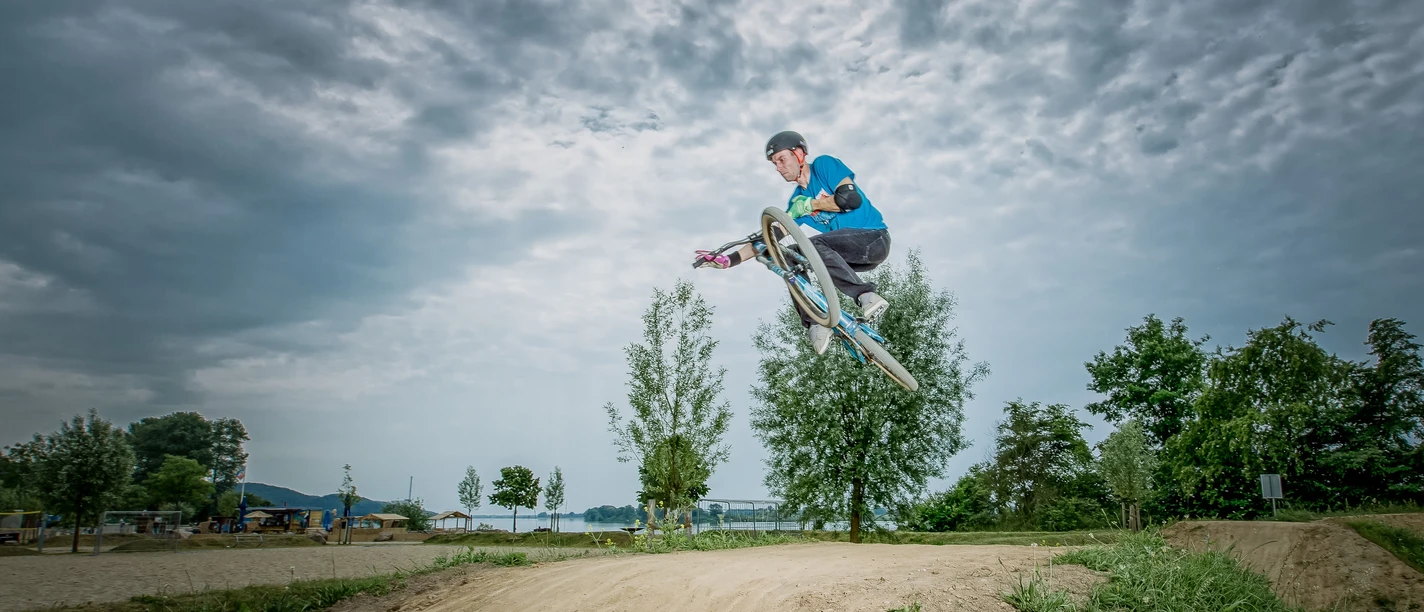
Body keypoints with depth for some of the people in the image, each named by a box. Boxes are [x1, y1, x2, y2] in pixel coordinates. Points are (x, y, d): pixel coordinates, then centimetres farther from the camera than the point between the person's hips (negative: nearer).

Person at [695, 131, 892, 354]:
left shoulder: (824, 165, -5)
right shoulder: (796, 202, 11)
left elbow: (852, 198, -19)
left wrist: (810, 205, -12)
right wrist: (729, 259, -2)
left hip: (875, 239, -7)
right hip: (847, 253, 7)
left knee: (814, 245, -30)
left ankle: (867, 296, -33)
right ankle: (815, 324, -17)